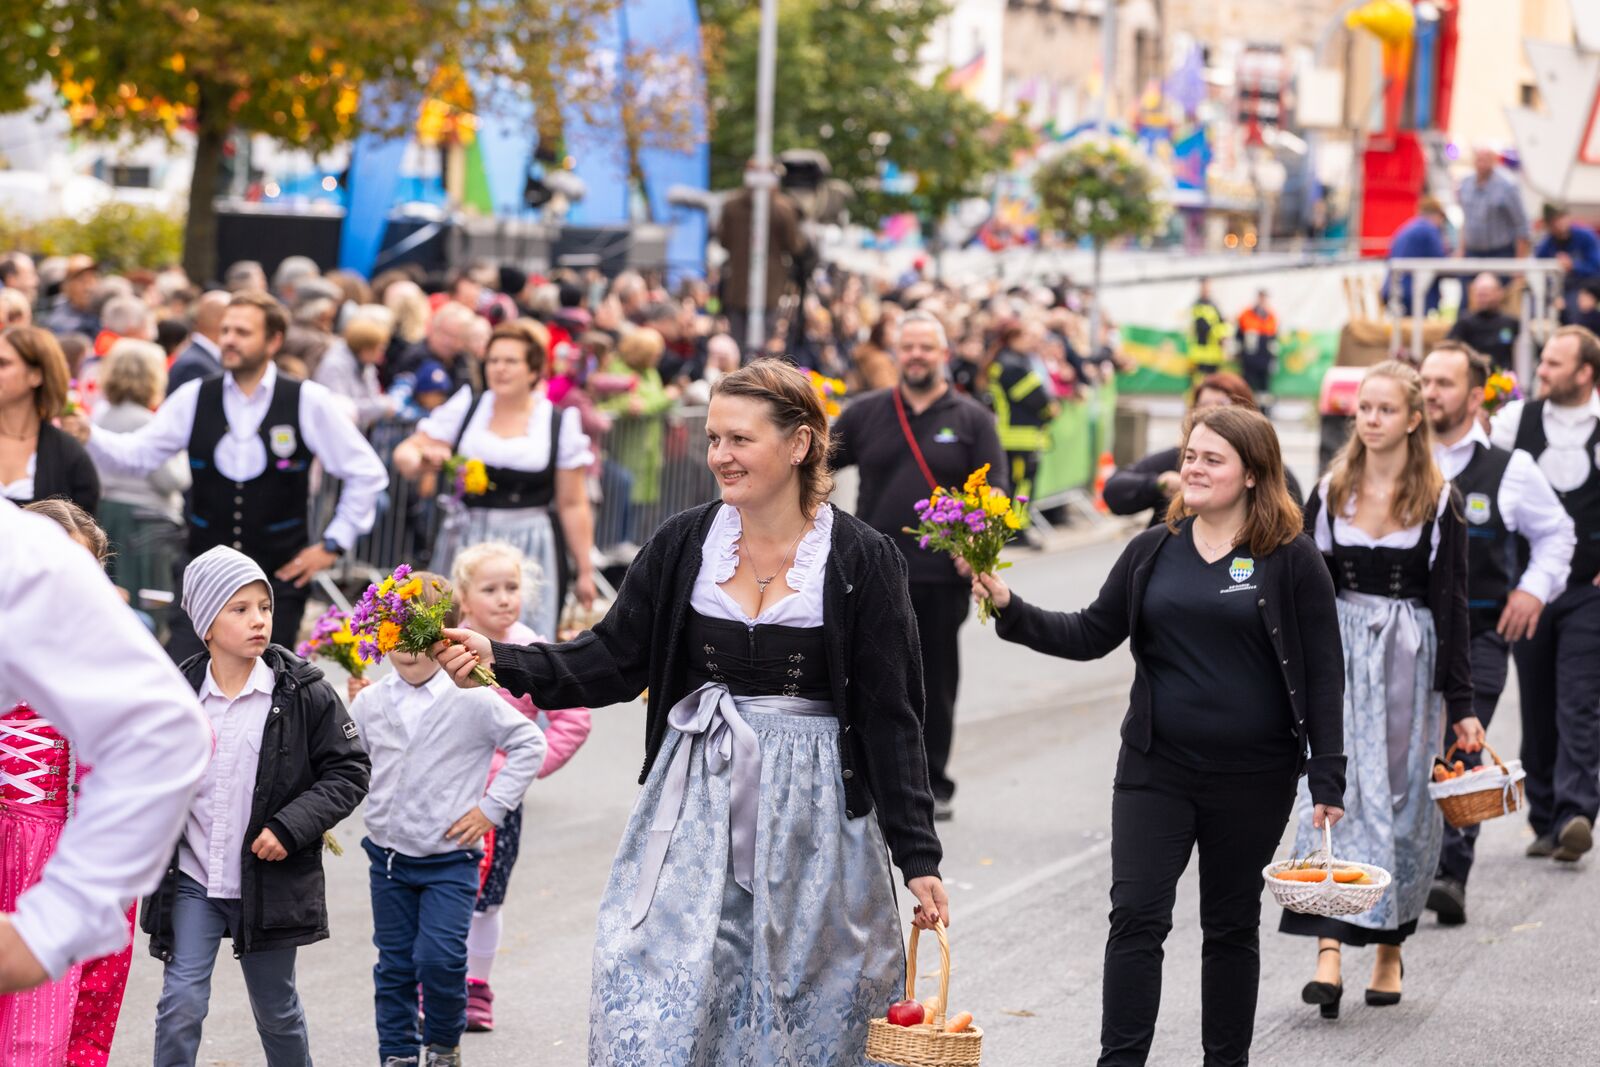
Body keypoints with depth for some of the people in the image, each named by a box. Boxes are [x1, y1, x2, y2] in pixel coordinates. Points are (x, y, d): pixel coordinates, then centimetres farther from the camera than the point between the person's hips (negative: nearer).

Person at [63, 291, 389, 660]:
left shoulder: (308, 402, -4)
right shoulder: (194, 399, 3)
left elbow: (366, 472, 2)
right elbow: (136, 454, 0)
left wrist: (333, 544, 0)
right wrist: (88, 435, -18)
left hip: (278, 575, -2)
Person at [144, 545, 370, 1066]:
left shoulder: (303, 692, -7)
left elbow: (349, 770, -5)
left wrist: (290, 827, -16)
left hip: (270, 881, -1)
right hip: (191, 881, 1)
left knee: (276, 1008, 14)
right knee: (181, 1002, -8)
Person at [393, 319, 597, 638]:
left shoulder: (560, 424, 2)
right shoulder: (464, 408, 5)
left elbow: (572, 505, 5)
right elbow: (404, 453, 6)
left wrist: (585, 571, 6)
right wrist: (421, 458, -18)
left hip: (529, 549, -2)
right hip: (464, 541, 2)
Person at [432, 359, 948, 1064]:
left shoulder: (862, 560, -6)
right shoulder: (685, 544, 2)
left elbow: (889, 715, -4)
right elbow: (613, 661, 3)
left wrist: (917, 857, -5)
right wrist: (498, 661, -12)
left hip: (812, 809, -2)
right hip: (695, 801, 2)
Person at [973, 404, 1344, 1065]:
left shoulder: (1289, 559, -5)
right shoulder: (1155, 552, 5)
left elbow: (1322, 674, -5)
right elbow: (1091, 635, 6)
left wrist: (1328, 777, -9)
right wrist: (1011, 611, -9)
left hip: (1253, 779, -2)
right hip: (1156, 769, 2)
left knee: (1231, 927, 11)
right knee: (1136, 917, -6)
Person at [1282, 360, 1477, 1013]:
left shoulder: (1439, 502, -1)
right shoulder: (1330, 494, 5)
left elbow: (1451, 604, -2)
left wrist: (1461, 704, -6)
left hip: (1410, 662, -1)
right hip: (1340, 655, 1)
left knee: (1404, 802, 4)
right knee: (1335, 793, -11)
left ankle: (1390, 947, 19)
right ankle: (1328, 955, -19)